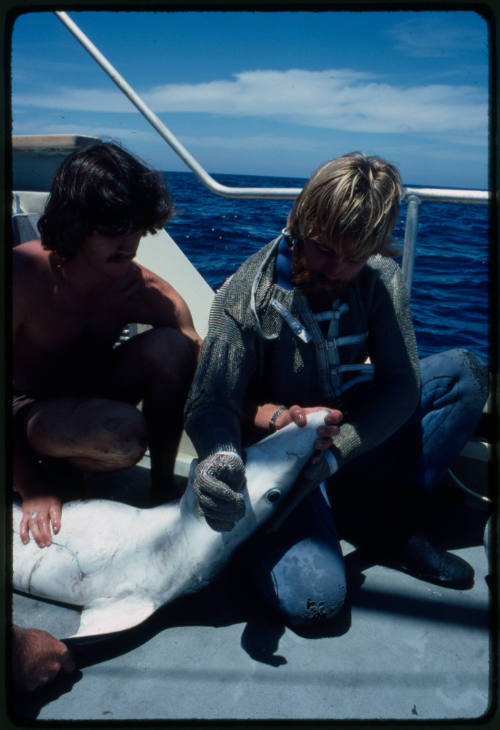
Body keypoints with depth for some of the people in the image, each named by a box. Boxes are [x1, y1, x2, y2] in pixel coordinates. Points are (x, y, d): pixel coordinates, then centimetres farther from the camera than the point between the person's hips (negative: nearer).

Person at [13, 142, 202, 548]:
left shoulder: (146, 293, -17)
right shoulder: (24, 276, -27)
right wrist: (32, 488, -23)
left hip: (88, 395, 4)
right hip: (26, 406, -4)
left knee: (173, 344, -24)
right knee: (124, 435, -37)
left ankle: (162, 484, -11)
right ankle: (56, 473, -3)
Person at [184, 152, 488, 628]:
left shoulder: (380, 279, -9)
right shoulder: (245, 298, -20)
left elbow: (400, 384, -13)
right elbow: (210, 404, -20)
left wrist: (336, 449, -30)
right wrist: (221, 457, -44)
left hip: (353, 434, 6)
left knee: (463, 372, -12)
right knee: (311, 599, -29)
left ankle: (387, 526, -11)